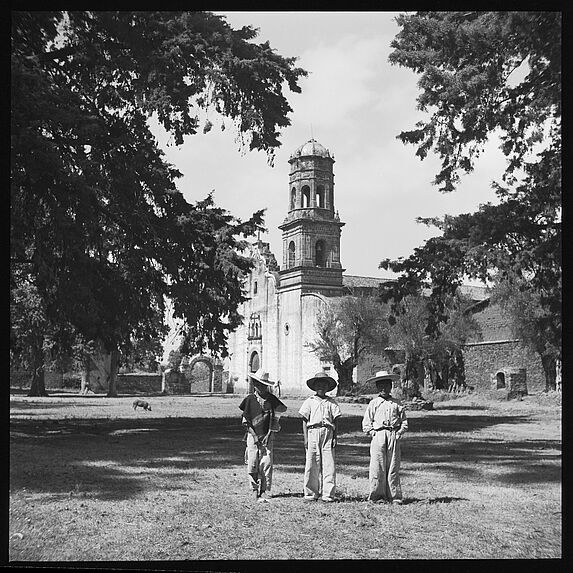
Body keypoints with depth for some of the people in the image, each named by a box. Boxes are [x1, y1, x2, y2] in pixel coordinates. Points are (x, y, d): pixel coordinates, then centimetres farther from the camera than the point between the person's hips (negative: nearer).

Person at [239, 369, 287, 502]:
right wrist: (254, 435, -5)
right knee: (252, 465, -3)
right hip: (253, 435, 0)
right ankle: (255, 490, 11)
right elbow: (246, 420, 4)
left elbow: (275, 419, 5)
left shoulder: (271, 399, 4)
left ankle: (265, 493, -4)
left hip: (267, 436, 0)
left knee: (266, 464, -8)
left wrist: (269, 435, -4)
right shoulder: (249, 399, 4)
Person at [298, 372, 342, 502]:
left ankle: (328, 494, -2)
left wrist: (335, 437, 1)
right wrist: (306, 438, -1)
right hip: (313, 432, 0)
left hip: (328, 433, 0)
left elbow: (335, 421, 10)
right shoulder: (310, 401, 10)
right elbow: (305, 420, 7)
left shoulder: (331, 402, 11)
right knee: (312, 464, -1)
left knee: (328, 464, -4)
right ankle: (311, 493, 7)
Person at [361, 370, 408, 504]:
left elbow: (404, 421, 15)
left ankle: (394, 495, 5)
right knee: (377, 467, -5)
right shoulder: (373, 403, 10)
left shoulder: (396, 404, 13)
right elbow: (366, 423, 10)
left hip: (394, 437, 1)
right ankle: (377, 494, 0)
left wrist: (399, 432, 1)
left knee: (393, 467, 1)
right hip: (378, 435, -1)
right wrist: (372, 432, -2)